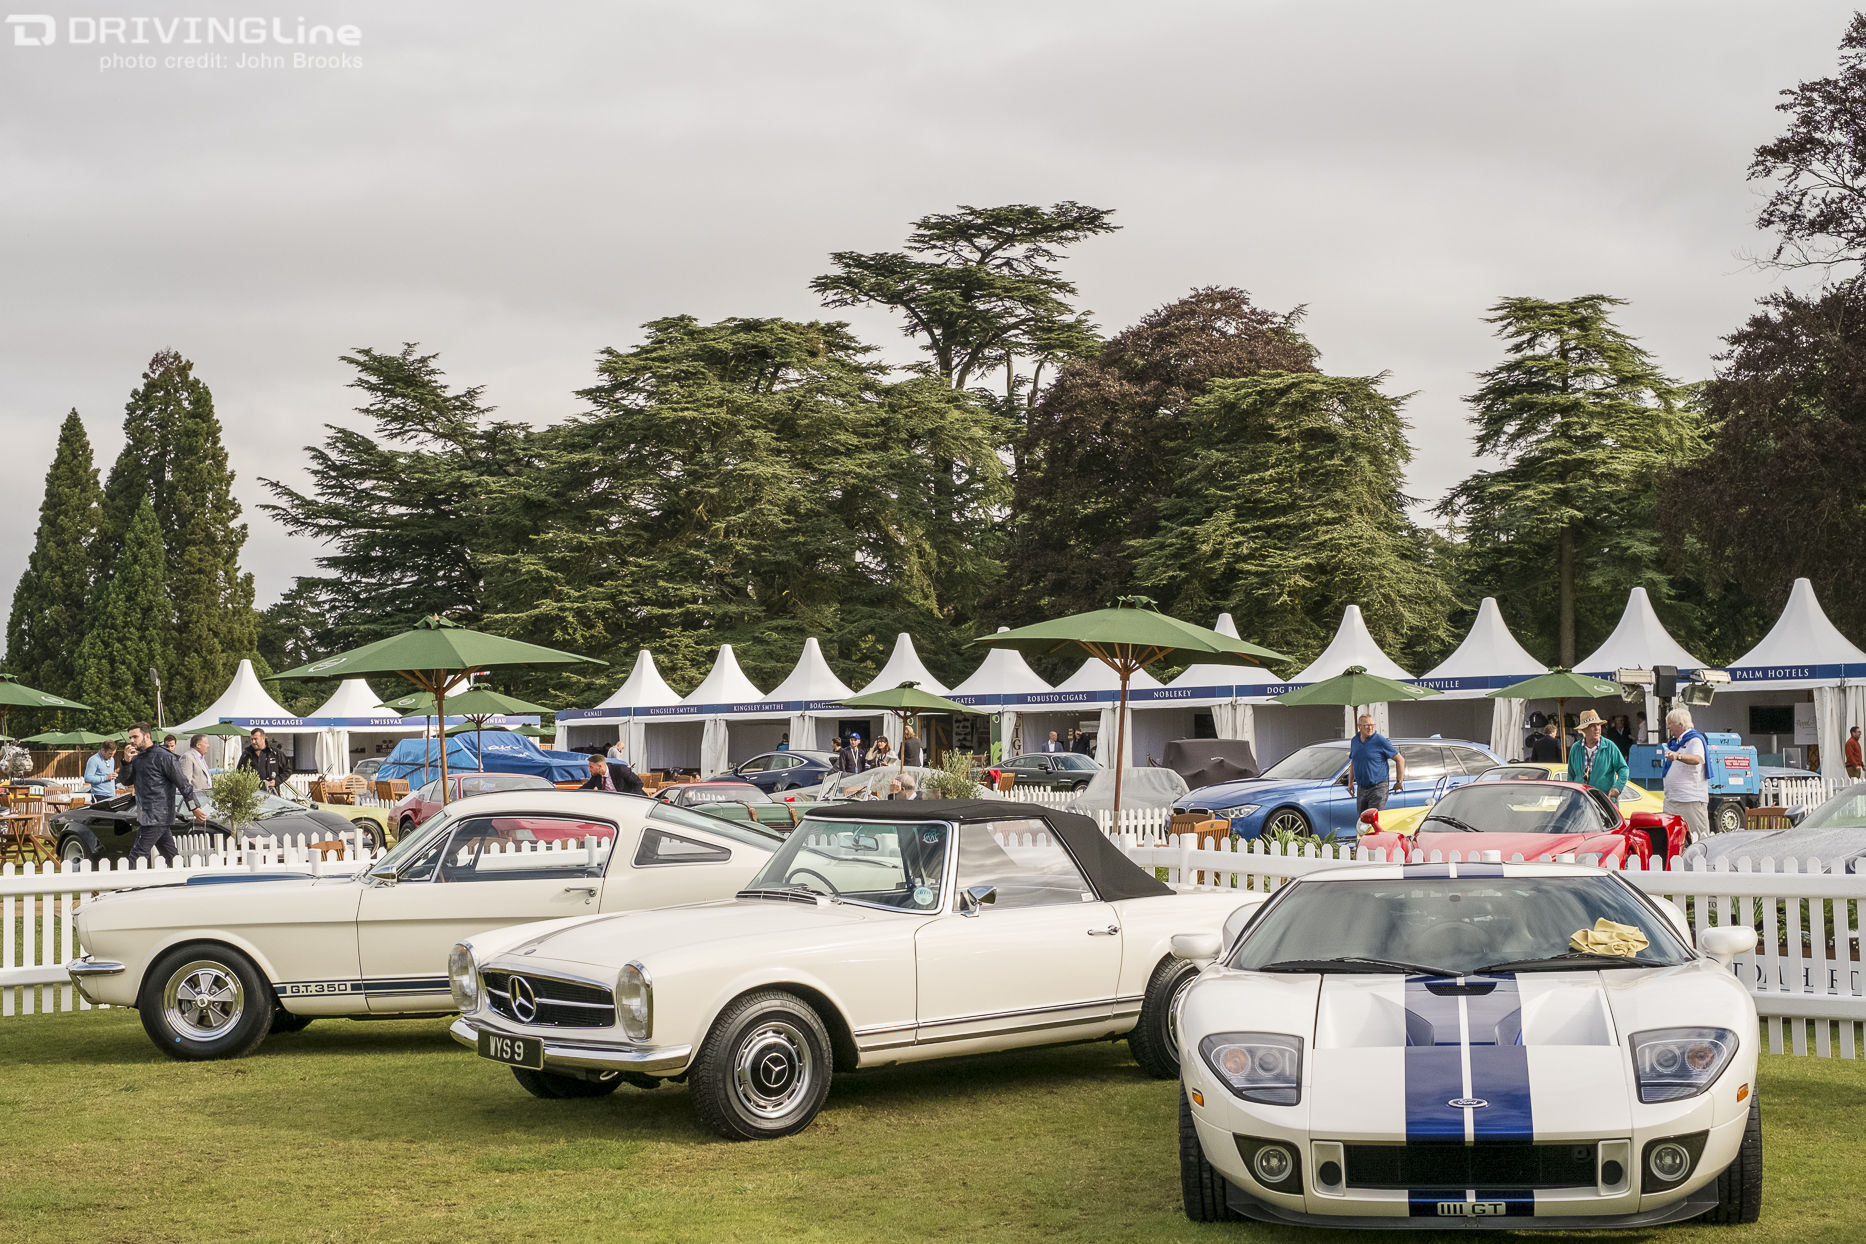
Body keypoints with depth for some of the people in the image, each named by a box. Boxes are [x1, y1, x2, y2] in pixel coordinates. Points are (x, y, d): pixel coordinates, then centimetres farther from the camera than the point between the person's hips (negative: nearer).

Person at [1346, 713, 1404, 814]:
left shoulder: (1380, 741, -10)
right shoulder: (1354, 741, 9)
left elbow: (1400, 760, -6)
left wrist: (1399, 782, -4)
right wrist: (1350, 782, 17)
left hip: (1378, 788, -6)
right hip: (1361, 789, 6)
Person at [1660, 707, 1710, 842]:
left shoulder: (1695, 740, -7)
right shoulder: (1674, 742, 21)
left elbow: (1697, 759, -30)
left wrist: (1678, 756, -45)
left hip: (1692, 799, -9)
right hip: (1671, 799, 9)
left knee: (1698, 839, -8)